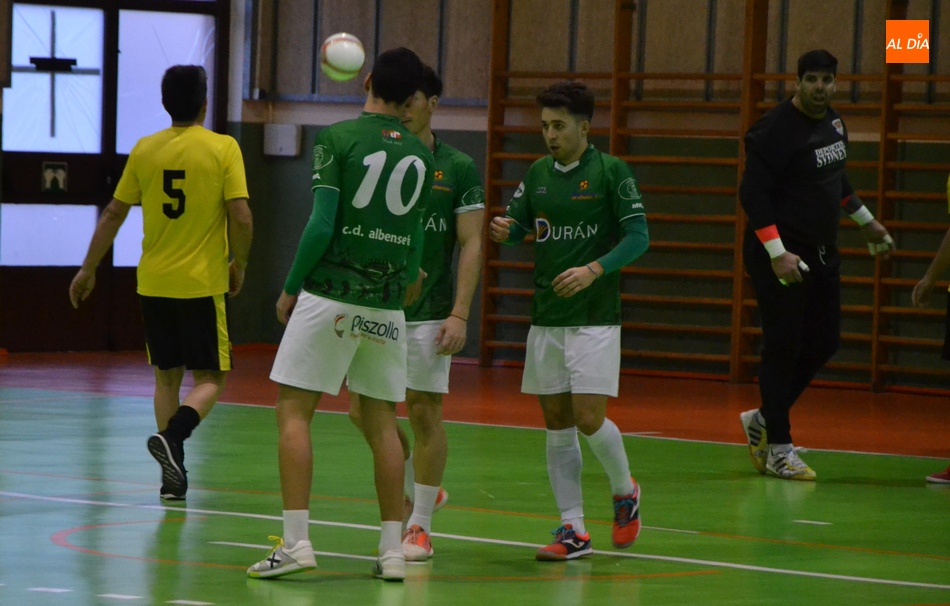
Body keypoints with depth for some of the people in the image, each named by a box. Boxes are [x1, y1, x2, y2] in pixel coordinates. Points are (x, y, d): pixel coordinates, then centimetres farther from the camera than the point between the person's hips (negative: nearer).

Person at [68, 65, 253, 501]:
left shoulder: (145, 150, 2)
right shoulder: (223, 148, -7)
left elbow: (113, 214, 7)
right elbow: (241, 217, -13)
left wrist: (88, 269, 17)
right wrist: (238, 265, 4)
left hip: (154, 283, 4)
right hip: (202, 284, -3)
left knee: (167, 376, 15)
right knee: (209, 379, 5)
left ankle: (173, 473, 12)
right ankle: (173, 435, -23)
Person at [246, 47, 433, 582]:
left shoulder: (339, 138, -6)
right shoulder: (421, 156, 9)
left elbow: (322, 225, -12)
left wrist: (291, 288, -2)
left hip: (331, 296, -4)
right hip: (387, 307, 4)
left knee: (294, 413, 1)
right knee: (382, 423, 10)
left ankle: (296, 541, -9)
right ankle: (393, 550, 9)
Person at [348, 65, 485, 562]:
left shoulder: (458, 168, -2)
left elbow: (471, 245, -4)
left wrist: (460, 313, -12)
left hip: (429, 312, -4)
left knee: (424, 412, -2)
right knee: (363, 409, 2)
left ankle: (419, 526, 7)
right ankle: (418, 492, 25)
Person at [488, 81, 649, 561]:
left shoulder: (611, 171, -6)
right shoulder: (539, 173, 9)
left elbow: (638, 236, -9)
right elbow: (516, 225, 14)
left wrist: (595, 269, -23)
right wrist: (502, 231, -10)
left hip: (594, 318, -5)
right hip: (545, 318, 5)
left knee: (589, 419, -10)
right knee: (557, 424, 4)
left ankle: (624, 491, 18)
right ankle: (573, 530, 8)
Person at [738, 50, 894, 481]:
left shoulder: (833, 123, 10)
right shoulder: (776, 130, -16)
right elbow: (753, 194, -20)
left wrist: (866, 221, 33)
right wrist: (777, 253, -26)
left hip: (821, 251, 9)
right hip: (780, 254, -9)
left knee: (824, 341, 10)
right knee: (784, 347, -4)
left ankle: (765, 419, 25)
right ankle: (778, 448, 4)